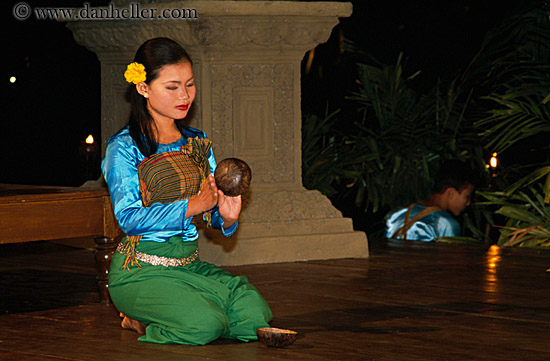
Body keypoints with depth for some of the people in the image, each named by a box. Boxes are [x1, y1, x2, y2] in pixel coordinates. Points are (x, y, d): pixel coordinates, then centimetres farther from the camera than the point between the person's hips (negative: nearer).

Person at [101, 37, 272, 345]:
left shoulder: (198, 143, 12)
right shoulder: (124, 148, -7)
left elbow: (213, 211, 9)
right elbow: (129, 218, -17)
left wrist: (227, 217, -15)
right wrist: (192, 205, -22)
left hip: (189, 263, 6)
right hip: (141, 270, -6)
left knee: (254, 316, -16)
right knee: (204, 325, -30)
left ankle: (148, 318, 4)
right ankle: (140, 319, 2)